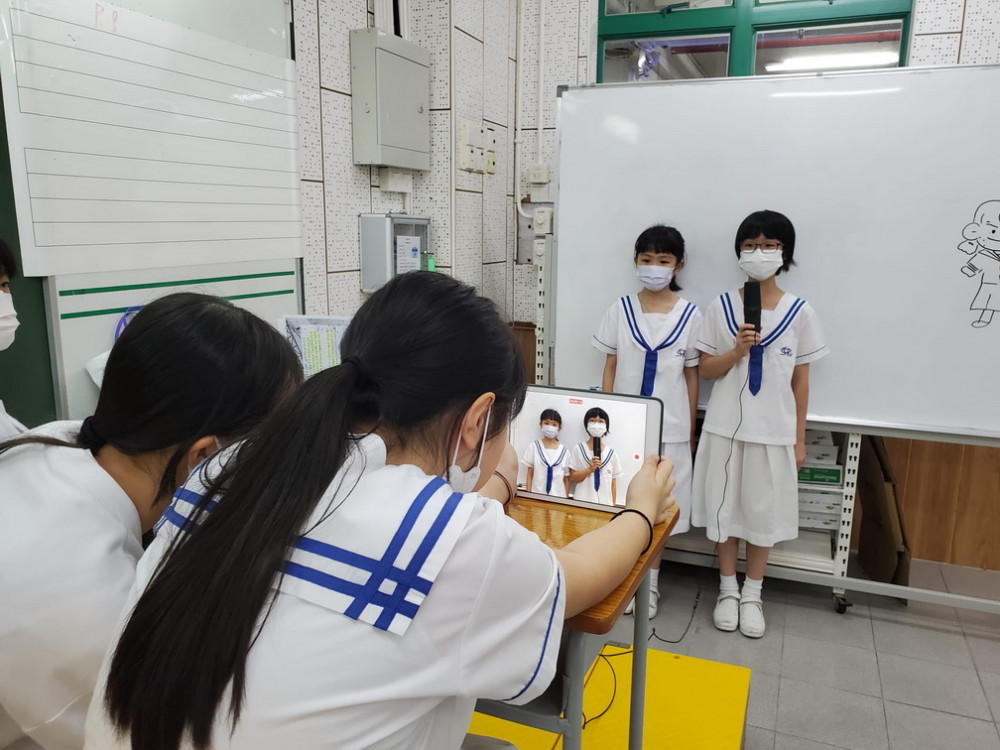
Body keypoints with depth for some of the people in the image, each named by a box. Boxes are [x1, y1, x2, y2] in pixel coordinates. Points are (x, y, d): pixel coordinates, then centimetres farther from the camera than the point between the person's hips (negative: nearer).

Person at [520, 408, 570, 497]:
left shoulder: (564, 451, 4)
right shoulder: (533, 446, 3)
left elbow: (566, 479, 7)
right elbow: (530, 474, 4)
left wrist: (566, 498, 4)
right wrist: (528, 494, -1)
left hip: (558, 496, 1)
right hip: (537, 495, -1)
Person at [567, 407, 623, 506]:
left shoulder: (611, 452, 6)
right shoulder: (578, 449, 1)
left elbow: (613, 483, 9)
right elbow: (572, 477, -1)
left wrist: (613, 505, 6)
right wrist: (590, 469, -14)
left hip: (605, 503, 2)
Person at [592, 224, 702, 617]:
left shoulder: (690, 315, -2)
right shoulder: (620, 310, 0)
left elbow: (692, 376, 2)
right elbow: (610, 369, 4)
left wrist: (690, 431, 3)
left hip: (669, 426, -1)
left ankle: (650, 581, 24)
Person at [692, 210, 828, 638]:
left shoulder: (800, 312, -2)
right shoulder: (721, 306, -2)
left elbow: (800, 379, 3)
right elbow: (706, 370, 1)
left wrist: (799, 438, 3)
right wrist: (736, 352, -19)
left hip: (774, 431, 0)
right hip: (726, 427, 0)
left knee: (764, 511, 9)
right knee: (726, 508, 9)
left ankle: (752, 595, 27)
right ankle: (727, 590, 28)